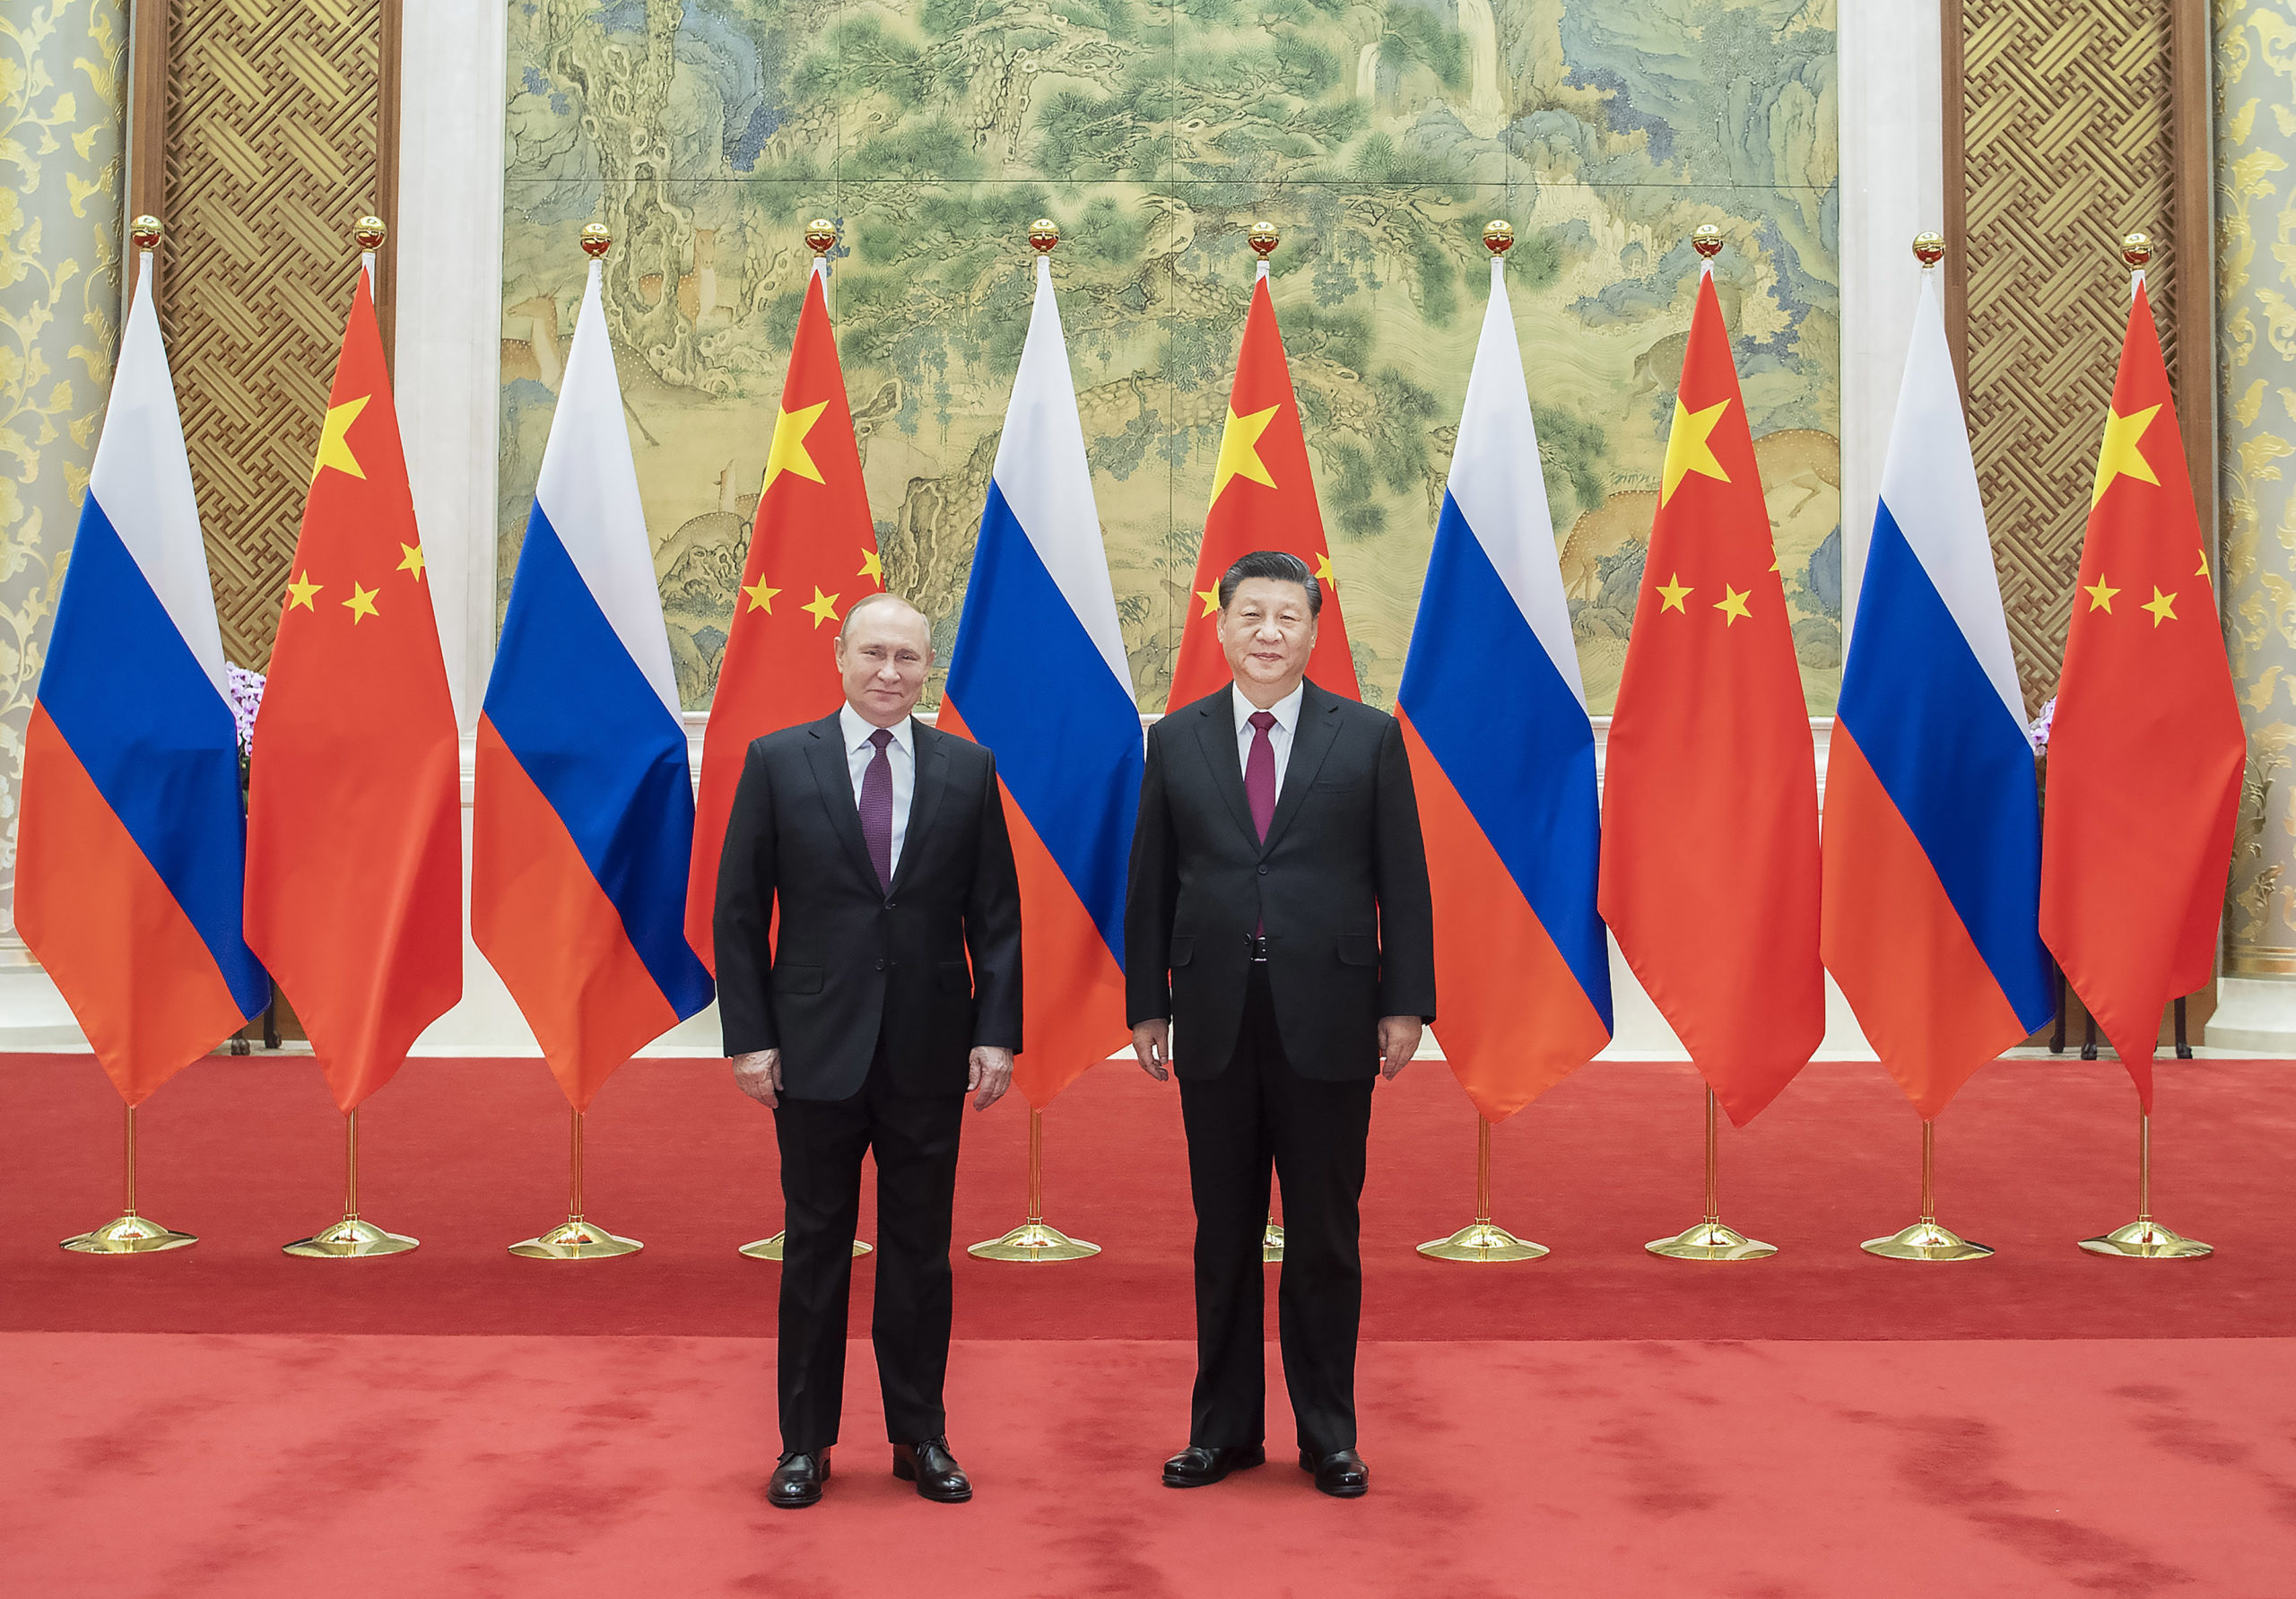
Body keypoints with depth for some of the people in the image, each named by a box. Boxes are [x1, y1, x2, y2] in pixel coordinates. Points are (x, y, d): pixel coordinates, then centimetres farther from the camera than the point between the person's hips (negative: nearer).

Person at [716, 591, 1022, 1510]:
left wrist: (997, 1033, -3)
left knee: (920, 1247, 9)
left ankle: (920, 1437, 22)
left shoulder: (968, 770, 4)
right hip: (817, 1046, -1)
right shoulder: (777, 762, 0)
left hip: (929, 1051, 1)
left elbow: (995, 913, 4)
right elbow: (740, 911, 0)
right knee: (815, 1245, 8)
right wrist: (749, 1038, -5)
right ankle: (805, 1442, 20)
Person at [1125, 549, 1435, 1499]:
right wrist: (1146, 1005, 4)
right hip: (1214, 1023, 2)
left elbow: (1403, 881, 1)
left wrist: (1405, 1004, -4)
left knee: (1325, 1237, 6)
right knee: (1223, 1236, 10)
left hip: (1328, 1021, -1)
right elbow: (1150, 885, 8)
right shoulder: (1175, 742, 7)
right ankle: (1224, 1428, 22)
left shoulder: (1369, 738, 3)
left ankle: (1328, 1433, 19)